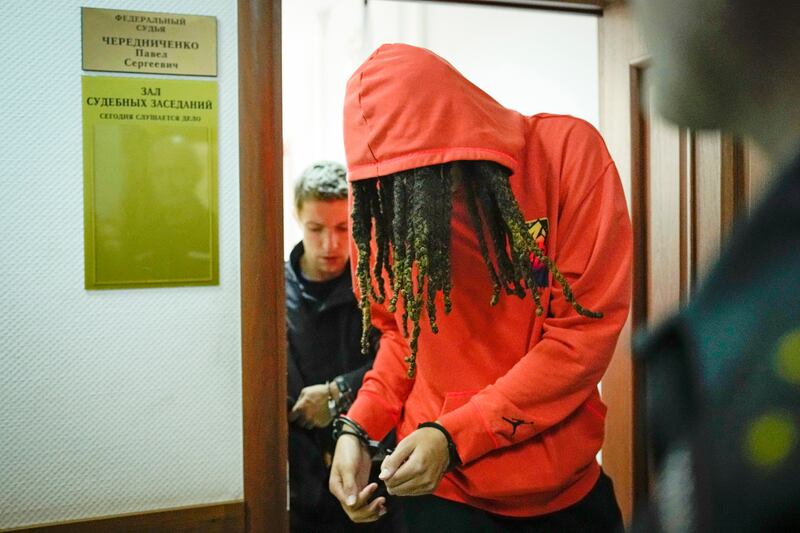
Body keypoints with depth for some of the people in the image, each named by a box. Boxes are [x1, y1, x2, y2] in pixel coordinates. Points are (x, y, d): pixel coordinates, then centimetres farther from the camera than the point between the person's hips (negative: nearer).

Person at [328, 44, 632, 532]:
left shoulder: (566, 151, -15)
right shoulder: (390, 200, -7)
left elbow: (586, 330, -17)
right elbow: (402, 333, 5)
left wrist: (453, 435, -21)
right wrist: (359, 427, -12)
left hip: (564, 487, -1)